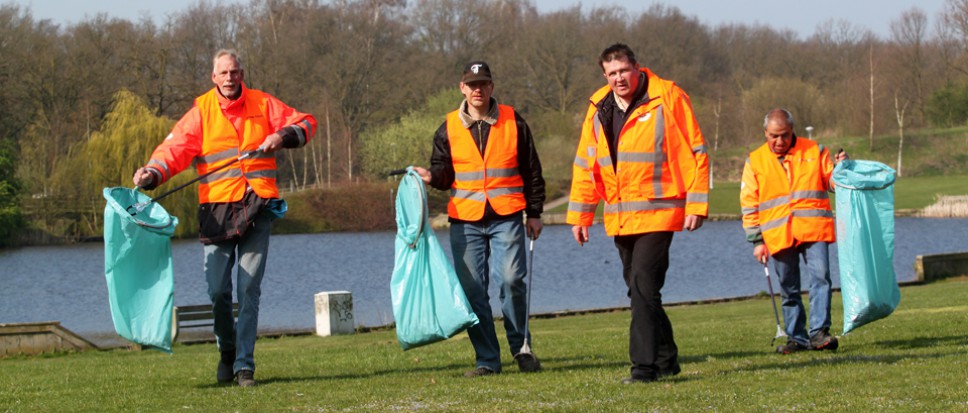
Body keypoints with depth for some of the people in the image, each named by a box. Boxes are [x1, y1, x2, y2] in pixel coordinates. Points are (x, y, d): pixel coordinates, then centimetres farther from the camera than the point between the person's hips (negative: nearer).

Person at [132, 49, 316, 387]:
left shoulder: (263, 105, 10)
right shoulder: (201, 111, 5)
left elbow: (305, 124, 16)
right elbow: (176, 147, -6)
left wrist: (283, 136, -5)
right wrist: (152, 174, -24)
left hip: (257, 209, 0)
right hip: (217, 209, 0)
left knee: (249, 288, -4)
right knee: (218, 289, -3)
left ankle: (245, 364, 0)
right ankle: (227, 351, 22)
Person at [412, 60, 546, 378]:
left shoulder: (513, 122, 6)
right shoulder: (449, 129, 9)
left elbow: (531, 170, 11)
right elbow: (444, 172, 13)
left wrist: (534, 212, 7)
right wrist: (431, 176, -11)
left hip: (507, 217, -2)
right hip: (465, 220, 2)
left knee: (511, 280, -14)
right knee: (472, 290, -1)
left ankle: (521, 348, 6)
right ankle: (487, 360, 7)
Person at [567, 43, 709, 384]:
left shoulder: (668, 98, -7)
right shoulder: (599, 109, 9)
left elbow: (696, 153, -6)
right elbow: (585, 164, 14)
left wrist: (696, 205, -10)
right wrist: (579, 215, 10)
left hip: (657, 212, -6)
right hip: (618, 216, 6)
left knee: (643, 287, -14)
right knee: (639, 289, 11)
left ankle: (645, 366, -12)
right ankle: (666, 359, 23)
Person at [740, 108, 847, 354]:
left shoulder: (815, 152, 9)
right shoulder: (755, 161, 10)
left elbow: (833, 183, 15)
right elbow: (749, 204, 9)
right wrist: (757, 241, 4)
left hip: (814, 230, -1)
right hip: (779, 236, 1)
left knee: (820, 277, -16)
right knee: (789, 289, 5)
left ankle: (819, 331, -17)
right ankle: (796, 337, 12)